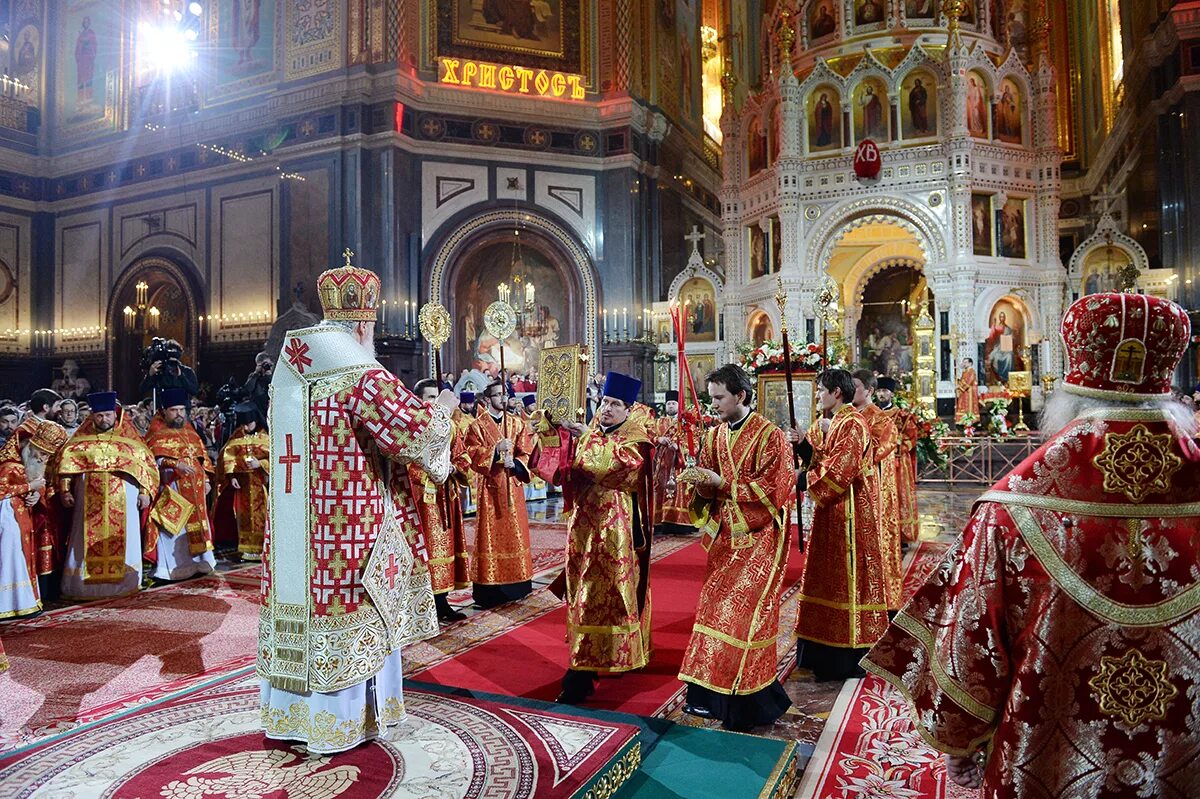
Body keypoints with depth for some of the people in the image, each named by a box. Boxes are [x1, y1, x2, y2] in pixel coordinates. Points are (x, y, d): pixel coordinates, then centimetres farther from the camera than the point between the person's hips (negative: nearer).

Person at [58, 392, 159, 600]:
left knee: (122, 542, 4)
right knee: (89, 543, 3)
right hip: (90, 500, 1)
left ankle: (124, 583, 13)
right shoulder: (81, 439, 8)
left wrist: (145, 492, -3)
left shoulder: (129, 438, 6)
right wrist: (65, 490, -6)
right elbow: (65, 462, 5)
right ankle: (86, 585, 11)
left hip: (122, 500, 0)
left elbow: (146, 463, 4)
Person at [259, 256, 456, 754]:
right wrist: (444, 405, 5)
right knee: (348, 615, 6)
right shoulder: (362, 377, -16)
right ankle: (338, 724, 19)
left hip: (296, 520, 7)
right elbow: (416, 429, -15)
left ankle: (290, 714, 30)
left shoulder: (289, 373, 8)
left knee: (304, 608, 16)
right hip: (348, 522, -7)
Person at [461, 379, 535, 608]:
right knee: (491, 532, -2)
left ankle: (516, 581, 18)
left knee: (515, 531, 8)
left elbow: (525, 452, 5)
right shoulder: (478, 425, -3)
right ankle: (490, 585, 3)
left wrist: (515, 463, -14)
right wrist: (496, 450, -21)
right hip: (490, 486, -4)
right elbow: (471, 455, -11)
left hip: (512, 485, 4)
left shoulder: (516, 423, 9)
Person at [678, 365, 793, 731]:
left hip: (758, 537, -6)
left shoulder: (769, 436, -13)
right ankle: (711, 695, 21)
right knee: (715, 606, 9)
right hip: (725, 535, 6)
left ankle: (745, 699, 7)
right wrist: (702, 483, -14)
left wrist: (722, 484, -20)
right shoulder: (714, 435, 7)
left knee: (743, 612, -7)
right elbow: (708, 487, 10)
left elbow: (772, 490, -17)